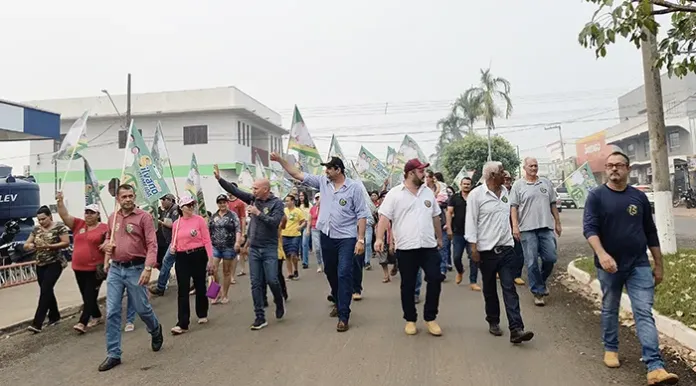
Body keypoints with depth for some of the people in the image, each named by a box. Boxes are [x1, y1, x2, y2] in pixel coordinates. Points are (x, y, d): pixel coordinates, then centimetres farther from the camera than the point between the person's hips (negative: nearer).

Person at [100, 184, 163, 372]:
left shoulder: (144, 217, -9)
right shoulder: (112, 217, 8)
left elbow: (152, 245, -14)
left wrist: (148, 268, -23)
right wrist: (107, 246, 3)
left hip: (135, 269, -4)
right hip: (115, 269, 5)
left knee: (142, 308, 8)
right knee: (112, 312, 4)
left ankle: (155, 331, 40)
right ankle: (113, 354, 15)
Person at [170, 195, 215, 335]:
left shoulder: (200, 220, -5)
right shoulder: (176, 223, 5)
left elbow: (207, 240, -6)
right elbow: (174, 242, 18)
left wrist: (210, 259, -11)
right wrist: (172, 248, -5)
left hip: (198, 255, -2)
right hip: (182, 257, 2)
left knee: (200, 286, 12)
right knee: (182, 290, -1)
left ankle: (202, 314, 32)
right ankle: (182, 324, 1)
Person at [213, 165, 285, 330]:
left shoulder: (277, 203, -8)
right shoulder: (253, 198, 6)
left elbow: (275, 222, -19)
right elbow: (235, 191, 5)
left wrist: (258, 213, -20)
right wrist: (219, 178, -1)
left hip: (269, 248, -4)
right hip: (254, 248, 5)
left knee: (271, 280, -6)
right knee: (256, 284, 4)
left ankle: (279, 303, 26)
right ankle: (260, 317, 11)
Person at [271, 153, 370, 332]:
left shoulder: (354, 187, -10)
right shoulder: (323, 182, 3)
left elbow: (362, 215, -9)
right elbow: (297, 174, 5)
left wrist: (361, 239, -14)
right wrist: (280, 160, -2)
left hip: (346, 238, -5)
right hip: (327, 236, 6)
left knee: (344, 274, -7)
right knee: (330, 272, 18)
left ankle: (343, 316, -1)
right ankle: (338, 302, 40)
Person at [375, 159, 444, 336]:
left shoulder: (428, 192, 11)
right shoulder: (395, 193, -4)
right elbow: (384, 217, -9)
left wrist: (439, 237, 23)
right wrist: (379, 238, -20)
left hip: (429, 246, 4)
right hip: (406, 248, -4)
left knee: (435, 280, 1)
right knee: (408, 285, 7)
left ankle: (430, 318, 18)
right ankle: (410, 320, 22)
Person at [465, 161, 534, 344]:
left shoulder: (505, 191, 9)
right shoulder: (476, 195, -10)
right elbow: (471, 222, -10)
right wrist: (473, 248, -13)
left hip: (506, 248, 4)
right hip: (487, 250, -4)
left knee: (509, 288, -2)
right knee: (490, 289, 11)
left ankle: (516, 329, -5)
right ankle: (493, 322, 28)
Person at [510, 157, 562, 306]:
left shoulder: (546, 183, 11)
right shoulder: (518, 185, 1)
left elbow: (553, 205, 15)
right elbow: (514, 207, -3)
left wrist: (558, 223, 13)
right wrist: (515, 226, -11)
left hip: (546, 227, 3)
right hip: (527, 229, -3)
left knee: (551, 258, 3)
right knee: (532, 262, 0)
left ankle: (541, 281, 30)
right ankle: (538, 292, 13)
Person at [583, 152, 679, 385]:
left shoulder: (639, 197, 5)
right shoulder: (596, 196, -5)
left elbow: (651, 233, 11)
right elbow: (589, 228, -16)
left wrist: (659, 265, 11)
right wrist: (601, 254, -32)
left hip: (639, 265, 2)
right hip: (609, 266, -1)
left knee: (644, 314, -3)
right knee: (609, 310, 13)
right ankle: (610, 349, 31)